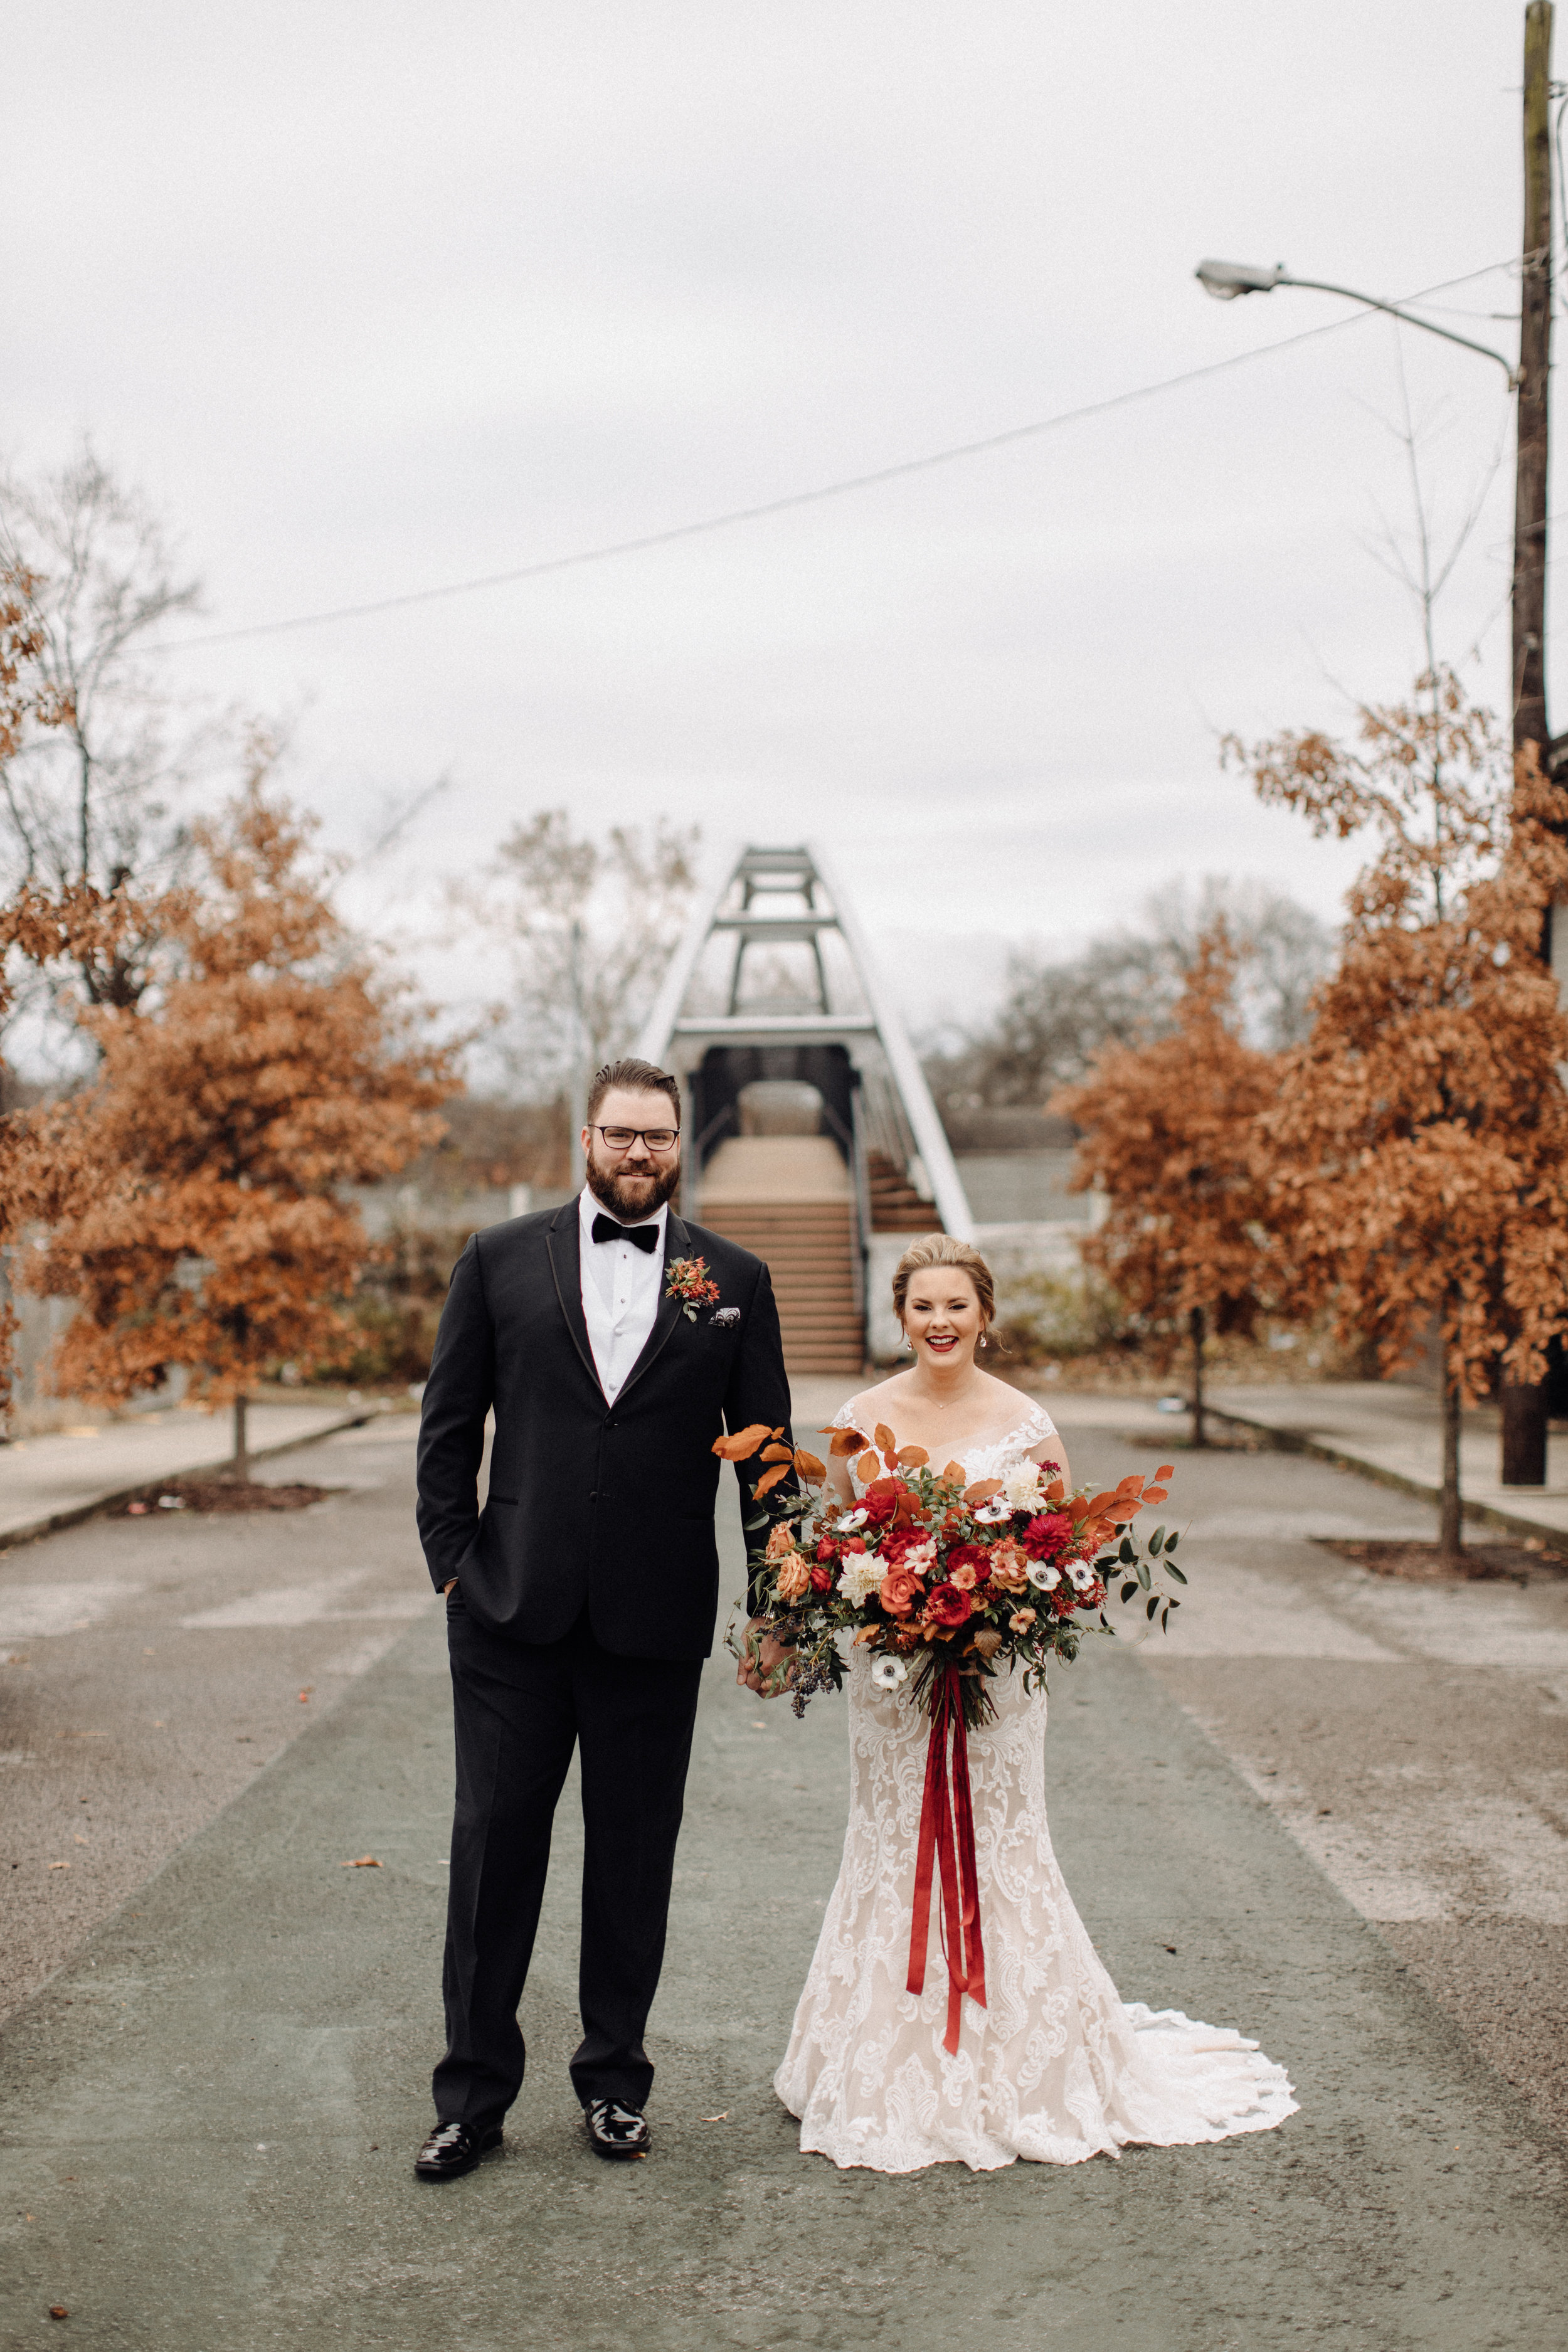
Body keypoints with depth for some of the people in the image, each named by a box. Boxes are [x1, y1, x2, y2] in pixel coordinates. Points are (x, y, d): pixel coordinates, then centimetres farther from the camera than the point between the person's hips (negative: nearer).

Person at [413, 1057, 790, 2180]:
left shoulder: (733, 1280, 4)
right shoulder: (501, 1259, 4)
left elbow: (765, 1452, 6)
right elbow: (449, 1425, 5)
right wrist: (453, 1563, -2)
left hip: (658, 1621, 0)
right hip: (514, 1612, 0)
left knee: (635, 1853, 10)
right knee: (495, 1842, 4)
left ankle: (616, 2079, 25)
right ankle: (474, 2092, 16)